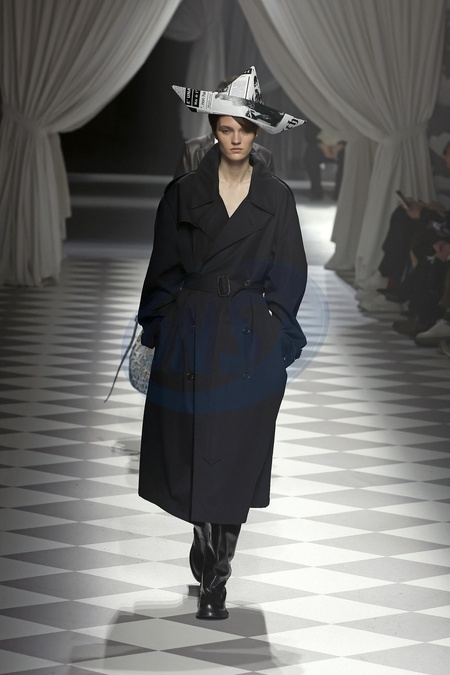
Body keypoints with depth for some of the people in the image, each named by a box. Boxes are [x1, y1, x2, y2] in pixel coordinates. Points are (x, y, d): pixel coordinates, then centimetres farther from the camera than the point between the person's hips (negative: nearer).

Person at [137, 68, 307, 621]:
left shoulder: (277, 198, 3)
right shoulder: (184, 193, 3)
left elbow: (287, 277, 4)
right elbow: (164, 269, 6)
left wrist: (278, 339, -2)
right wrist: (157, 332, 2)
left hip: (251, 340, -1)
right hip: (190, 334, 1)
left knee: (236, 452, -1)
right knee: (189, 446, 5)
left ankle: (215, 580, 7)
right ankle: (208, 547, 29)